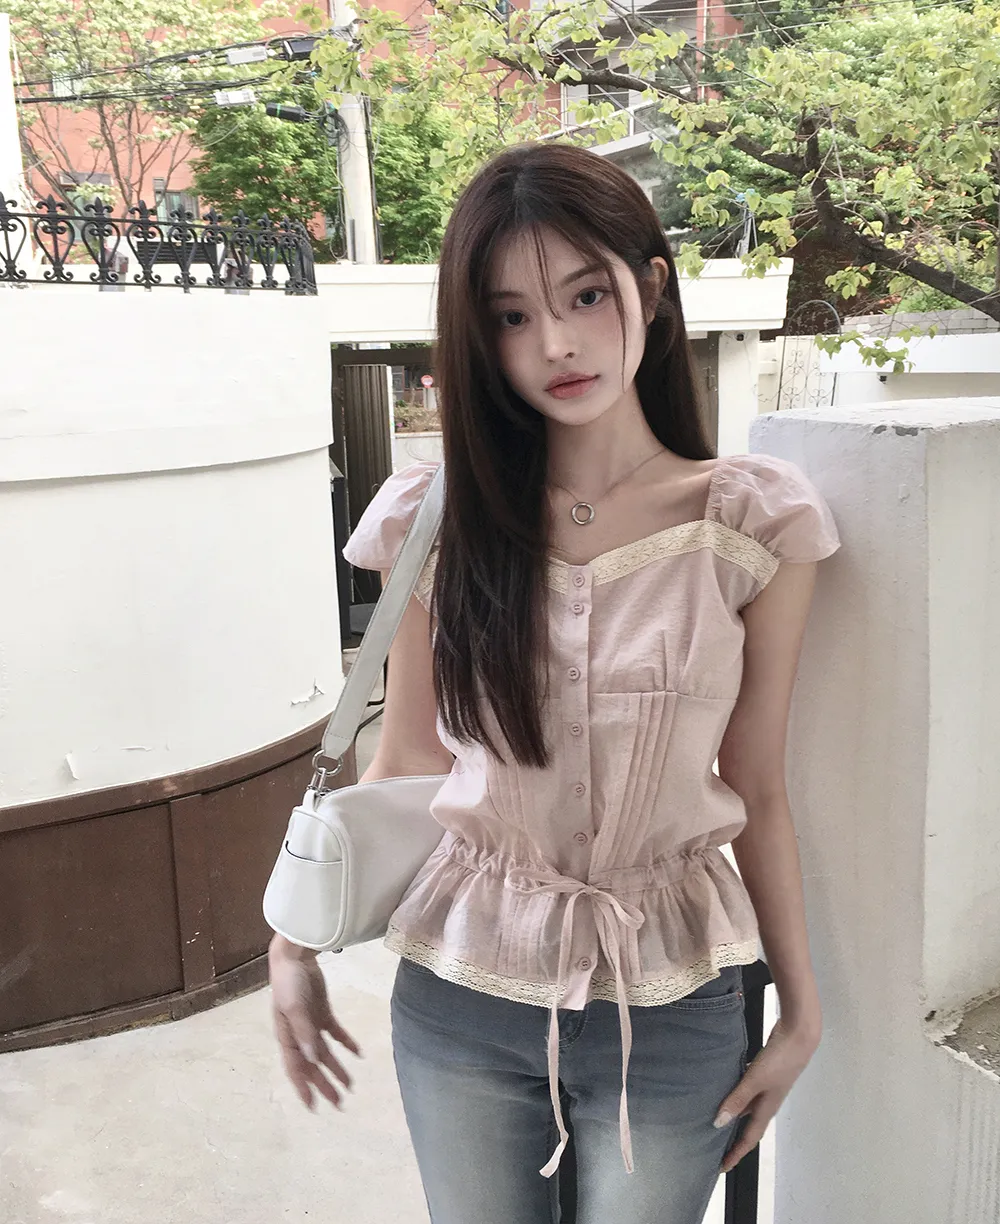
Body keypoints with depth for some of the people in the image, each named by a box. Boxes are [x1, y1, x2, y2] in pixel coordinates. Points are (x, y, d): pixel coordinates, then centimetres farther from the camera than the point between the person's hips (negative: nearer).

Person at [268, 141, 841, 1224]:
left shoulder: (753, 525, -8)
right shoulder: (436, 519, -6)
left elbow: (756, 791, -2)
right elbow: (405, 762, 2)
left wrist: (801, 1010, 4)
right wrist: (295, 945, 5)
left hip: (667, 1008, -1)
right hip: (457, 1001, 1)